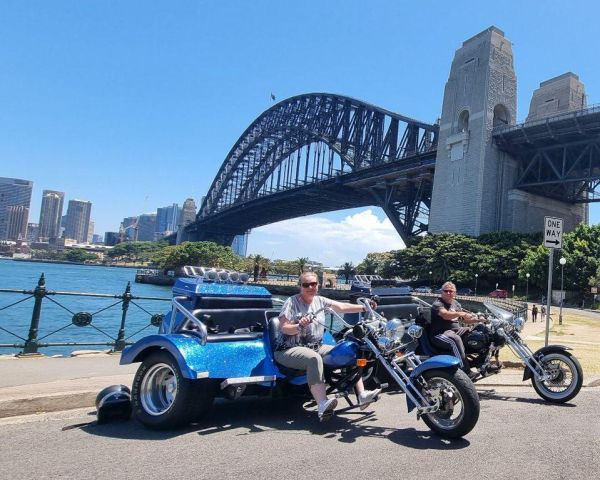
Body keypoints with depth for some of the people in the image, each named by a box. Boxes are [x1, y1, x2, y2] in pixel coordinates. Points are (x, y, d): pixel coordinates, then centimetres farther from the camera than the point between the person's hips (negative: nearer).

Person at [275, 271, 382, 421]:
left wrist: (364, 307, -9)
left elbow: (342, 307, 2)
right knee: (314, 358, -38)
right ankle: (323, 406, -46)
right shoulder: (292, 302, -6)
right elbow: (284, 328, -14)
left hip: (316, 347, 7)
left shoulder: (320, 301, 11)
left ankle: (362, 395, -12)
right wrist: (299, 326, -33)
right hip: (290, 349, -6)